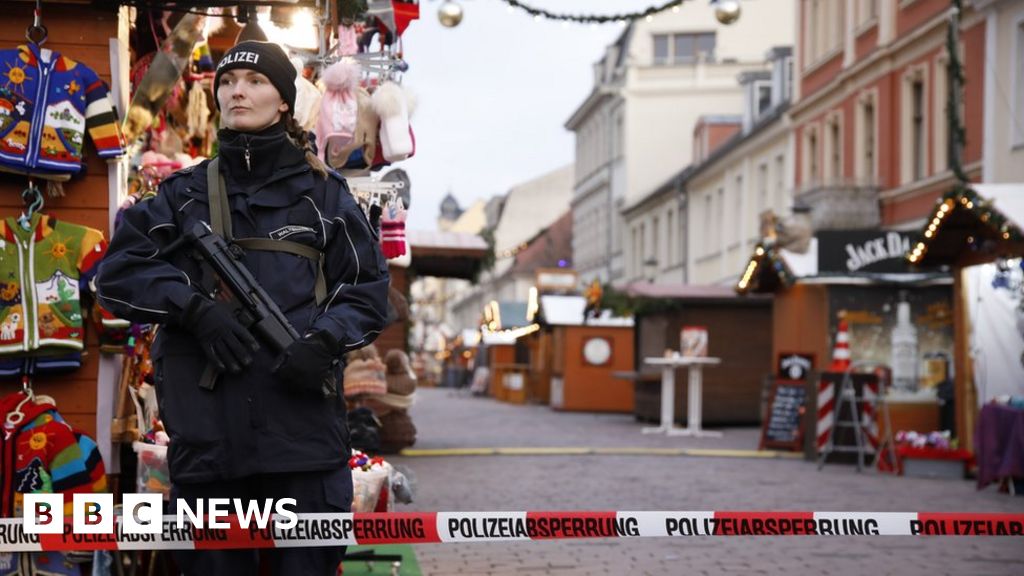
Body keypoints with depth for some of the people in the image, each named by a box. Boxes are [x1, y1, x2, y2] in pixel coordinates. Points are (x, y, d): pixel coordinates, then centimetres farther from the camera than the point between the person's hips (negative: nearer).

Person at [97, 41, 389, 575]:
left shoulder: (322, 193, 11)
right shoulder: (184, 193, 14)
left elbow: (367, 288, 8)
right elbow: (117, 272, 6)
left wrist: (325, 340, -11)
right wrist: (194, 307, -10)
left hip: (303, 426, -1)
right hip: (206, 431, 1)